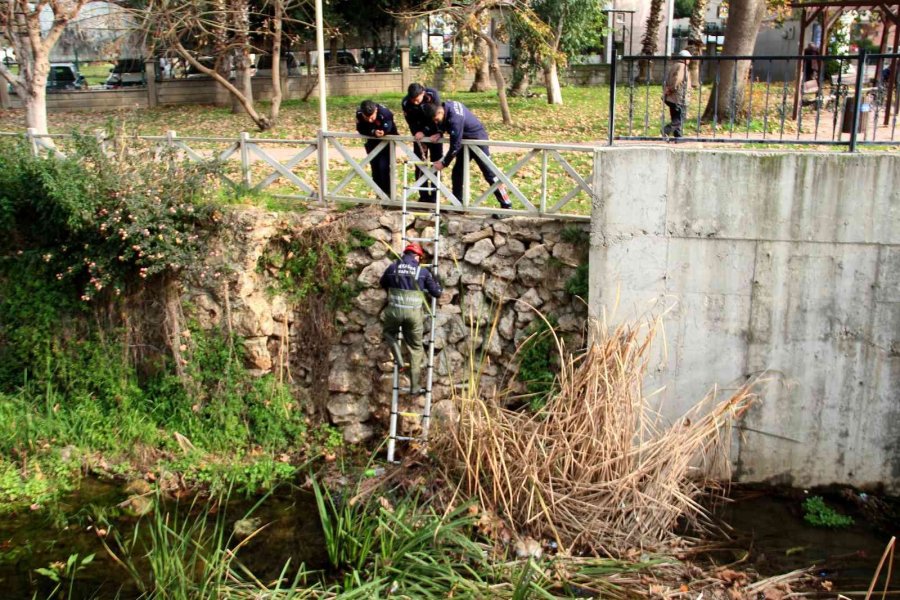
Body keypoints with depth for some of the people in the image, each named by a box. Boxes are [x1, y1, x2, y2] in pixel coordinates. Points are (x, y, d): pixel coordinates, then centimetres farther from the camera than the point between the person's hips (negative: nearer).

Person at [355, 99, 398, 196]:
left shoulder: (385, 113, -35)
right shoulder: (359, 113, -23)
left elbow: (386, 130, -33)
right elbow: (360, 129, -22)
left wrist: (381, 133, -55)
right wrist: (373, 132, -39)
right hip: (372, 142, 4)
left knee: (384, 167, -15)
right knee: (375, 167, 7)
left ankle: (387, 194, -5)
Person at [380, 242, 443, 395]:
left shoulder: (393, 267, 5)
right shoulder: (423, 271, 2)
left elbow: (383, 283, 23)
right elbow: (436, 292, 8)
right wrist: (439, 288, 30)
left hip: (394, 310, 1)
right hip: (414, 312, -1)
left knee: (388, 332, 33)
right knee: (416, 348, 13)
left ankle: (398, 356, 7)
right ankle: (414, 386, 13)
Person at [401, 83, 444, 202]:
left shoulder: (433, 95, -26)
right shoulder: (405, 102, -20)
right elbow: (411, 122, -14)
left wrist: (424, 132, -27)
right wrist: (418, 136, -22)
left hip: (434, 133, -2)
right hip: (419, 134, 2)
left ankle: (434, 195, 3)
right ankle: (423, 196, 6)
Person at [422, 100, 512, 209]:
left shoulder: (455, 119, -35)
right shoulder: (446, 106, -11)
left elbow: (455, 146, -30)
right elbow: (444, 123, 12)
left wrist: (444, 163, -21)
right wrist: (439, 133, -8)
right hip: (465, 140, 9)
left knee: (489, 173, -8)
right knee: (457, 172, 9)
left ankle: (506, 206, -5)